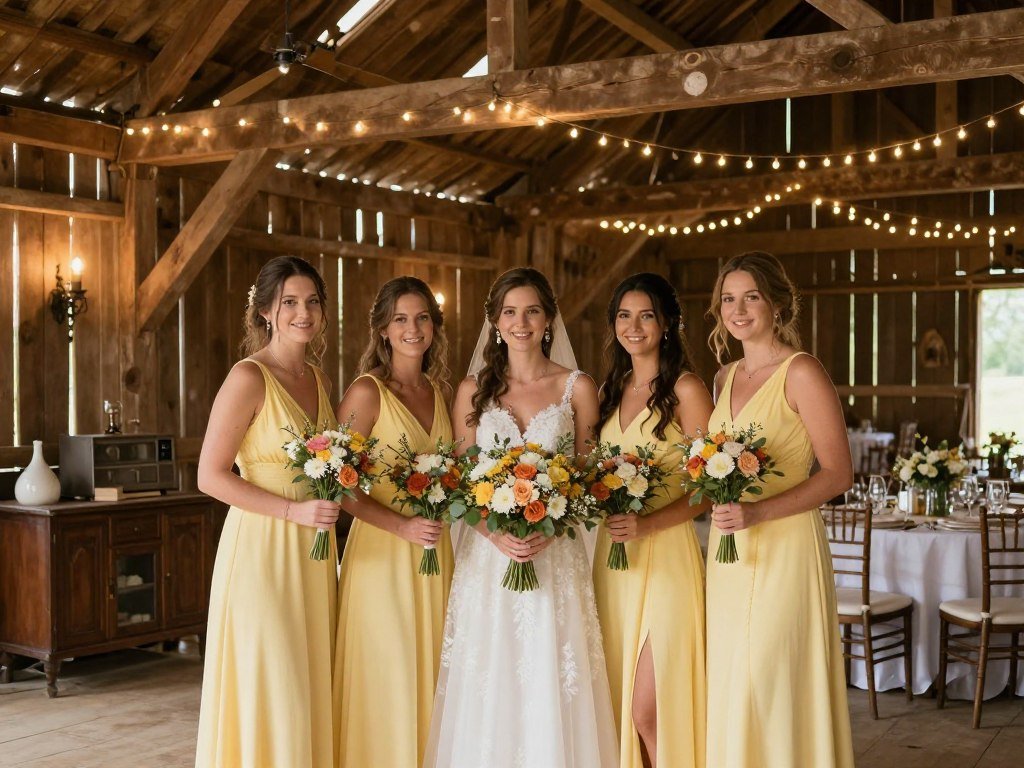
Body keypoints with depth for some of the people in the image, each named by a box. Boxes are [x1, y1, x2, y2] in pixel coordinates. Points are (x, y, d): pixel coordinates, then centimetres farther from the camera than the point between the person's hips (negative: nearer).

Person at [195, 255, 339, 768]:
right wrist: (294, 510, -19)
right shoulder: (249, 377, -11)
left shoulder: (319, 380, 11)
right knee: (270, 692, -2)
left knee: (312, 685, 11)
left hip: (313, 552, 7)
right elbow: (210, 476, -15)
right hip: (262, 549, -7)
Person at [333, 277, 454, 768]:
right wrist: (403, 526, -20)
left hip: (435, 551, 6)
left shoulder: (439, 391, 11)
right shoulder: (367, 391, -8)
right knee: (385, 678, 0)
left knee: (428, 673, 11)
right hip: (382, 553, -6)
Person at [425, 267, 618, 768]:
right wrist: (497, 533, -13)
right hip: (487, 553, 1)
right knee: (487, 696, 3)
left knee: (551, 691, 1)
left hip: (556, 555, -1)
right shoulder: (473, 389, 7)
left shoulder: (577, 388, 4)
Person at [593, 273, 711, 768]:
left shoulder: (686, 389, -6)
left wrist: (648, 523, -21)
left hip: (667, 555, -6)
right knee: (622, 705, 10)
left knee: (650, 710, -7)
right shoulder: (610, 390, 13)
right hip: (614, 557, 6)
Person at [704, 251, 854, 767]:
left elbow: (838, 474, -11)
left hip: (785, 547, -6)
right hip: (729, 551, 7)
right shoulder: (726, 378, 13)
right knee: (730, 689, 9)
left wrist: (758, 513, -21)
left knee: (770, 690, -4)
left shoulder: (801, 372, -8)